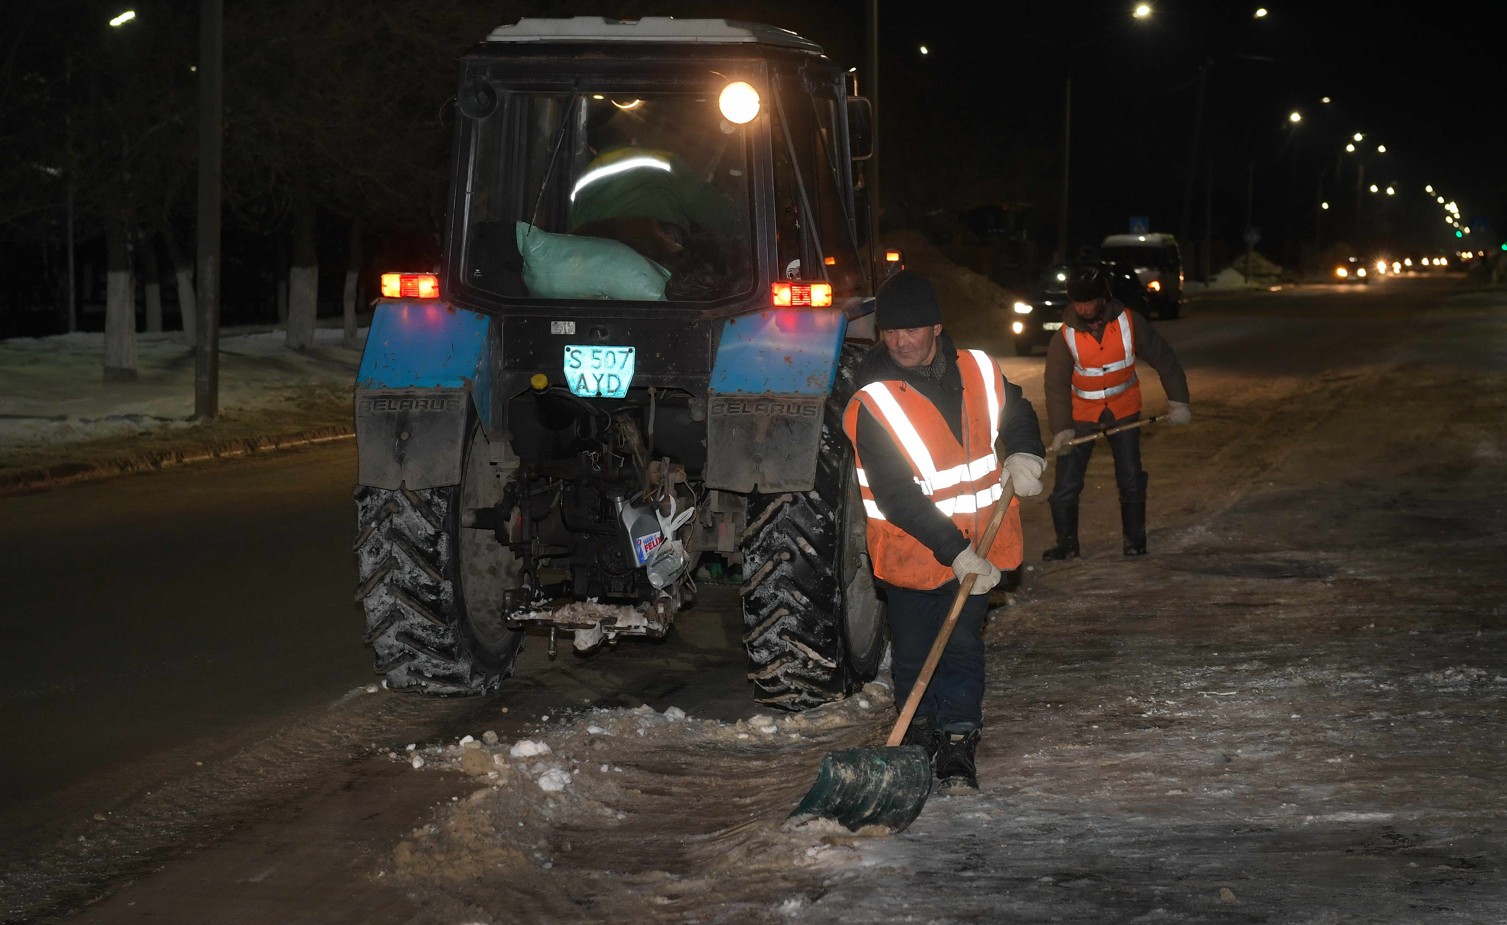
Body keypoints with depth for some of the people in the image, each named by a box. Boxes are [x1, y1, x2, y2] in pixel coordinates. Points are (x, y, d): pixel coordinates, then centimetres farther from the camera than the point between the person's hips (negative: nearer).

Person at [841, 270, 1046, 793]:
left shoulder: (979, 372, -3)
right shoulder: (871, 405, -18)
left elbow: (1018, 416, 20)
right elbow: (896, 497, -22)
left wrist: (1024, 455, -3)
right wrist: (955, 552, -26)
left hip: (977, 548, 3)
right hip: (911, 550, -3)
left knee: (963, 647, 2)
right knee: (914, 653, 8)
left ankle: (957, 746, 8)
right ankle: (920, 736, 27)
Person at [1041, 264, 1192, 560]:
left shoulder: (1129, 323, -16)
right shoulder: (1065, 336, -18)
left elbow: (1163, 358, -6)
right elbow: (1056, 384, -16)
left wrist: (1178, 400, -6)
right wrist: (1061, 428, -25)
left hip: (1123, 410, 1)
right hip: (1081, 414, -1)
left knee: (1131, 480, 5)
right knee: (1067, 483, -5)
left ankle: (1135, 542, 21)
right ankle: (1067, 545, 8)